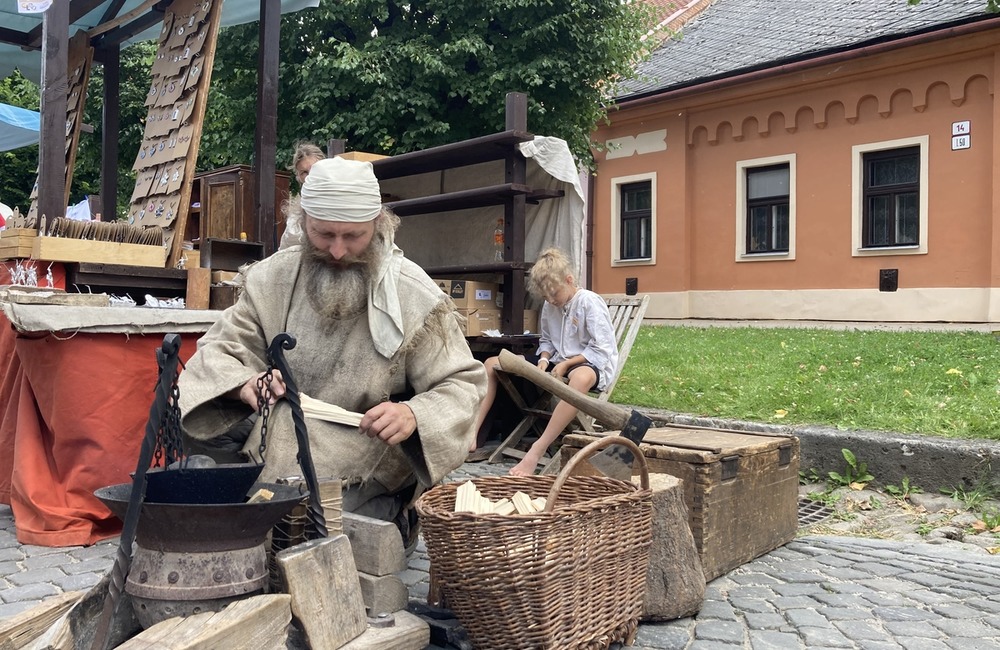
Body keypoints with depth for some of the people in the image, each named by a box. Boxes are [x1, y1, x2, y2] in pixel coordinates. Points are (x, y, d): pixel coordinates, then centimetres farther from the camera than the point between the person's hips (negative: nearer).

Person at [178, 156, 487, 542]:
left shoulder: (416, 297, -10)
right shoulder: (272, 278, 3)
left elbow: (461, 387, -6)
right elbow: (217, 352, 9)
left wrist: (414, 415, -29)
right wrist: (244, 383, -16)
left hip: (364, 484, -3)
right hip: (270, 464, 4)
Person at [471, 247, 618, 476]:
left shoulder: (590, 302, -14)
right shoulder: (549, 306, 6)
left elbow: (600, 350, -17)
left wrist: (566, 364, -22)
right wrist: (544, 358, -5)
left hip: (590, 365, -7)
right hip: (556, 363, 7)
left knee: (581, 377, -48)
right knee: (491, 364, 0)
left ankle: (536, 452, -49)